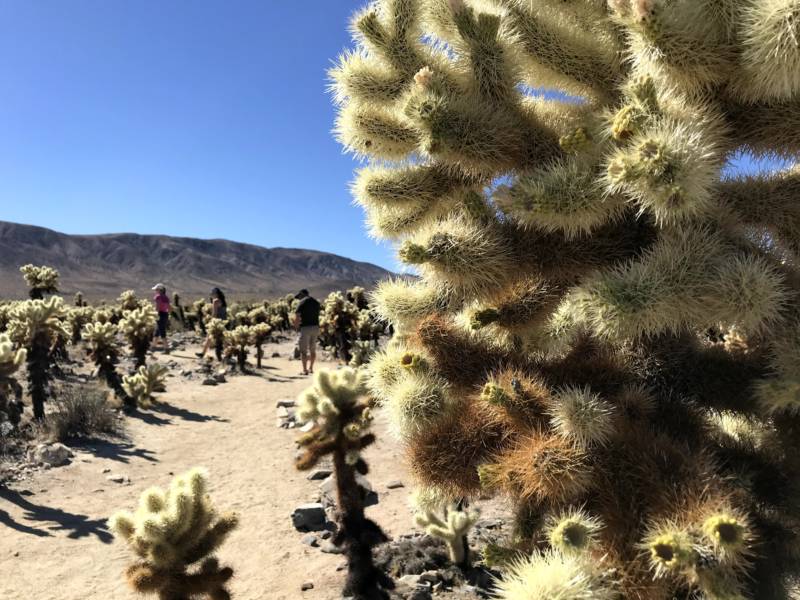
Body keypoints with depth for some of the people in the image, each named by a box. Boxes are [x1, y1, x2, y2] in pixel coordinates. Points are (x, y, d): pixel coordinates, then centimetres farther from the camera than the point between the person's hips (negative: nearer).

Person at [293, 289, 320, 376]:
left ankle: (305, 370, -2)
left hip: (305, 327, -6)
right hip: (316, 327, 6)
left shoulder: (302, 302, -6)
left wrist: (296, 326, 4)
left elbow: (297, 317, -11)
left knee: (303, 350, 1)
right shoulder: (316, 302, 14)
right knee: (313, 349, 16)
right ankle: (311, 368, 24)